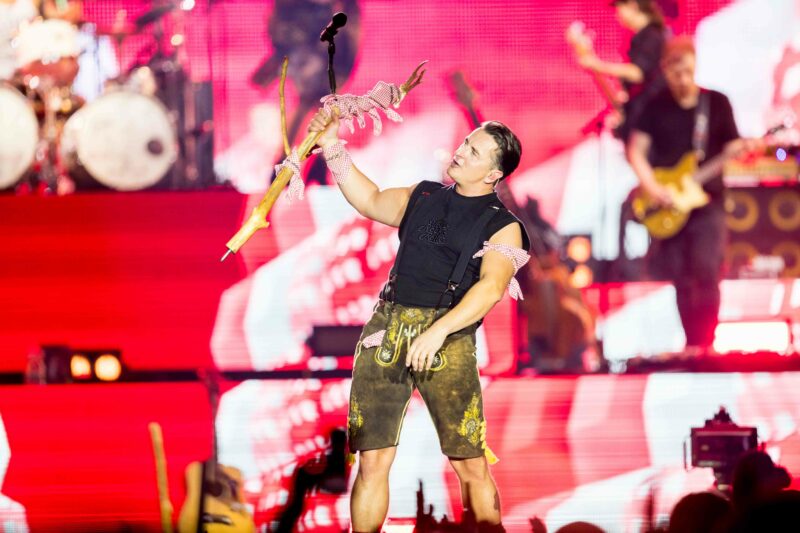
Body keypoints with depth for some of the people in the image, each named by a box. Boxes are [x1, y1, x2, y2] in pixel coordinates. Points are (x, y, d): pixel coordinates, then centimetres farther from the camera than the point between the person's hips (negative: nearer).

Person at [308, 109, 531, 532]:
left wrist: (438, 331, -26)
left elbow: (491, 287, -13)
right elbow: (371, 201, 32)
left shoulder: (501, 226, 2)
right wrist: (334, 150, 22)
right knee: (372, 461, -2)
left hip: (447, 338, -4)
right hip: (386, 329, 4)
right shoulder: (424, 197, 19)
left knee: (470, 465, -9)